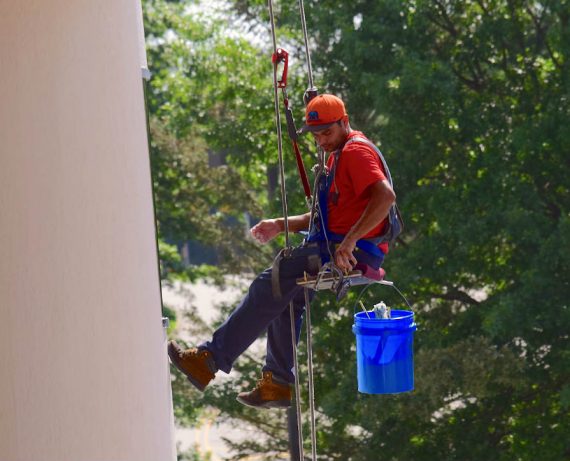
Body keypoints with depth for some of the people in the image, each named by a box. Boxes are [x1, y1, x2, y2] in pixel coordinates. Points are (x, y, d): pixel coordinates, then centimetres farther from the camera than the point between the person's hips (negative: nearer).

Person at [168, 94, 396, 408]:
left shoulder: (355, 152, -11)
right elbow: (326, 216, 26)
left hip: (353, 253, -11)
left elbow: (385, 196, -28)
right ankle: (278, 383, 12)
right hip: (335, 247, 11)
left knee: (271, 286, -11)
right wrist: (281, 225, 13)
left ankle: (210, 360, -9)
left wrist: (349, 242, -30)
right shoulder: (339, 155, 23)